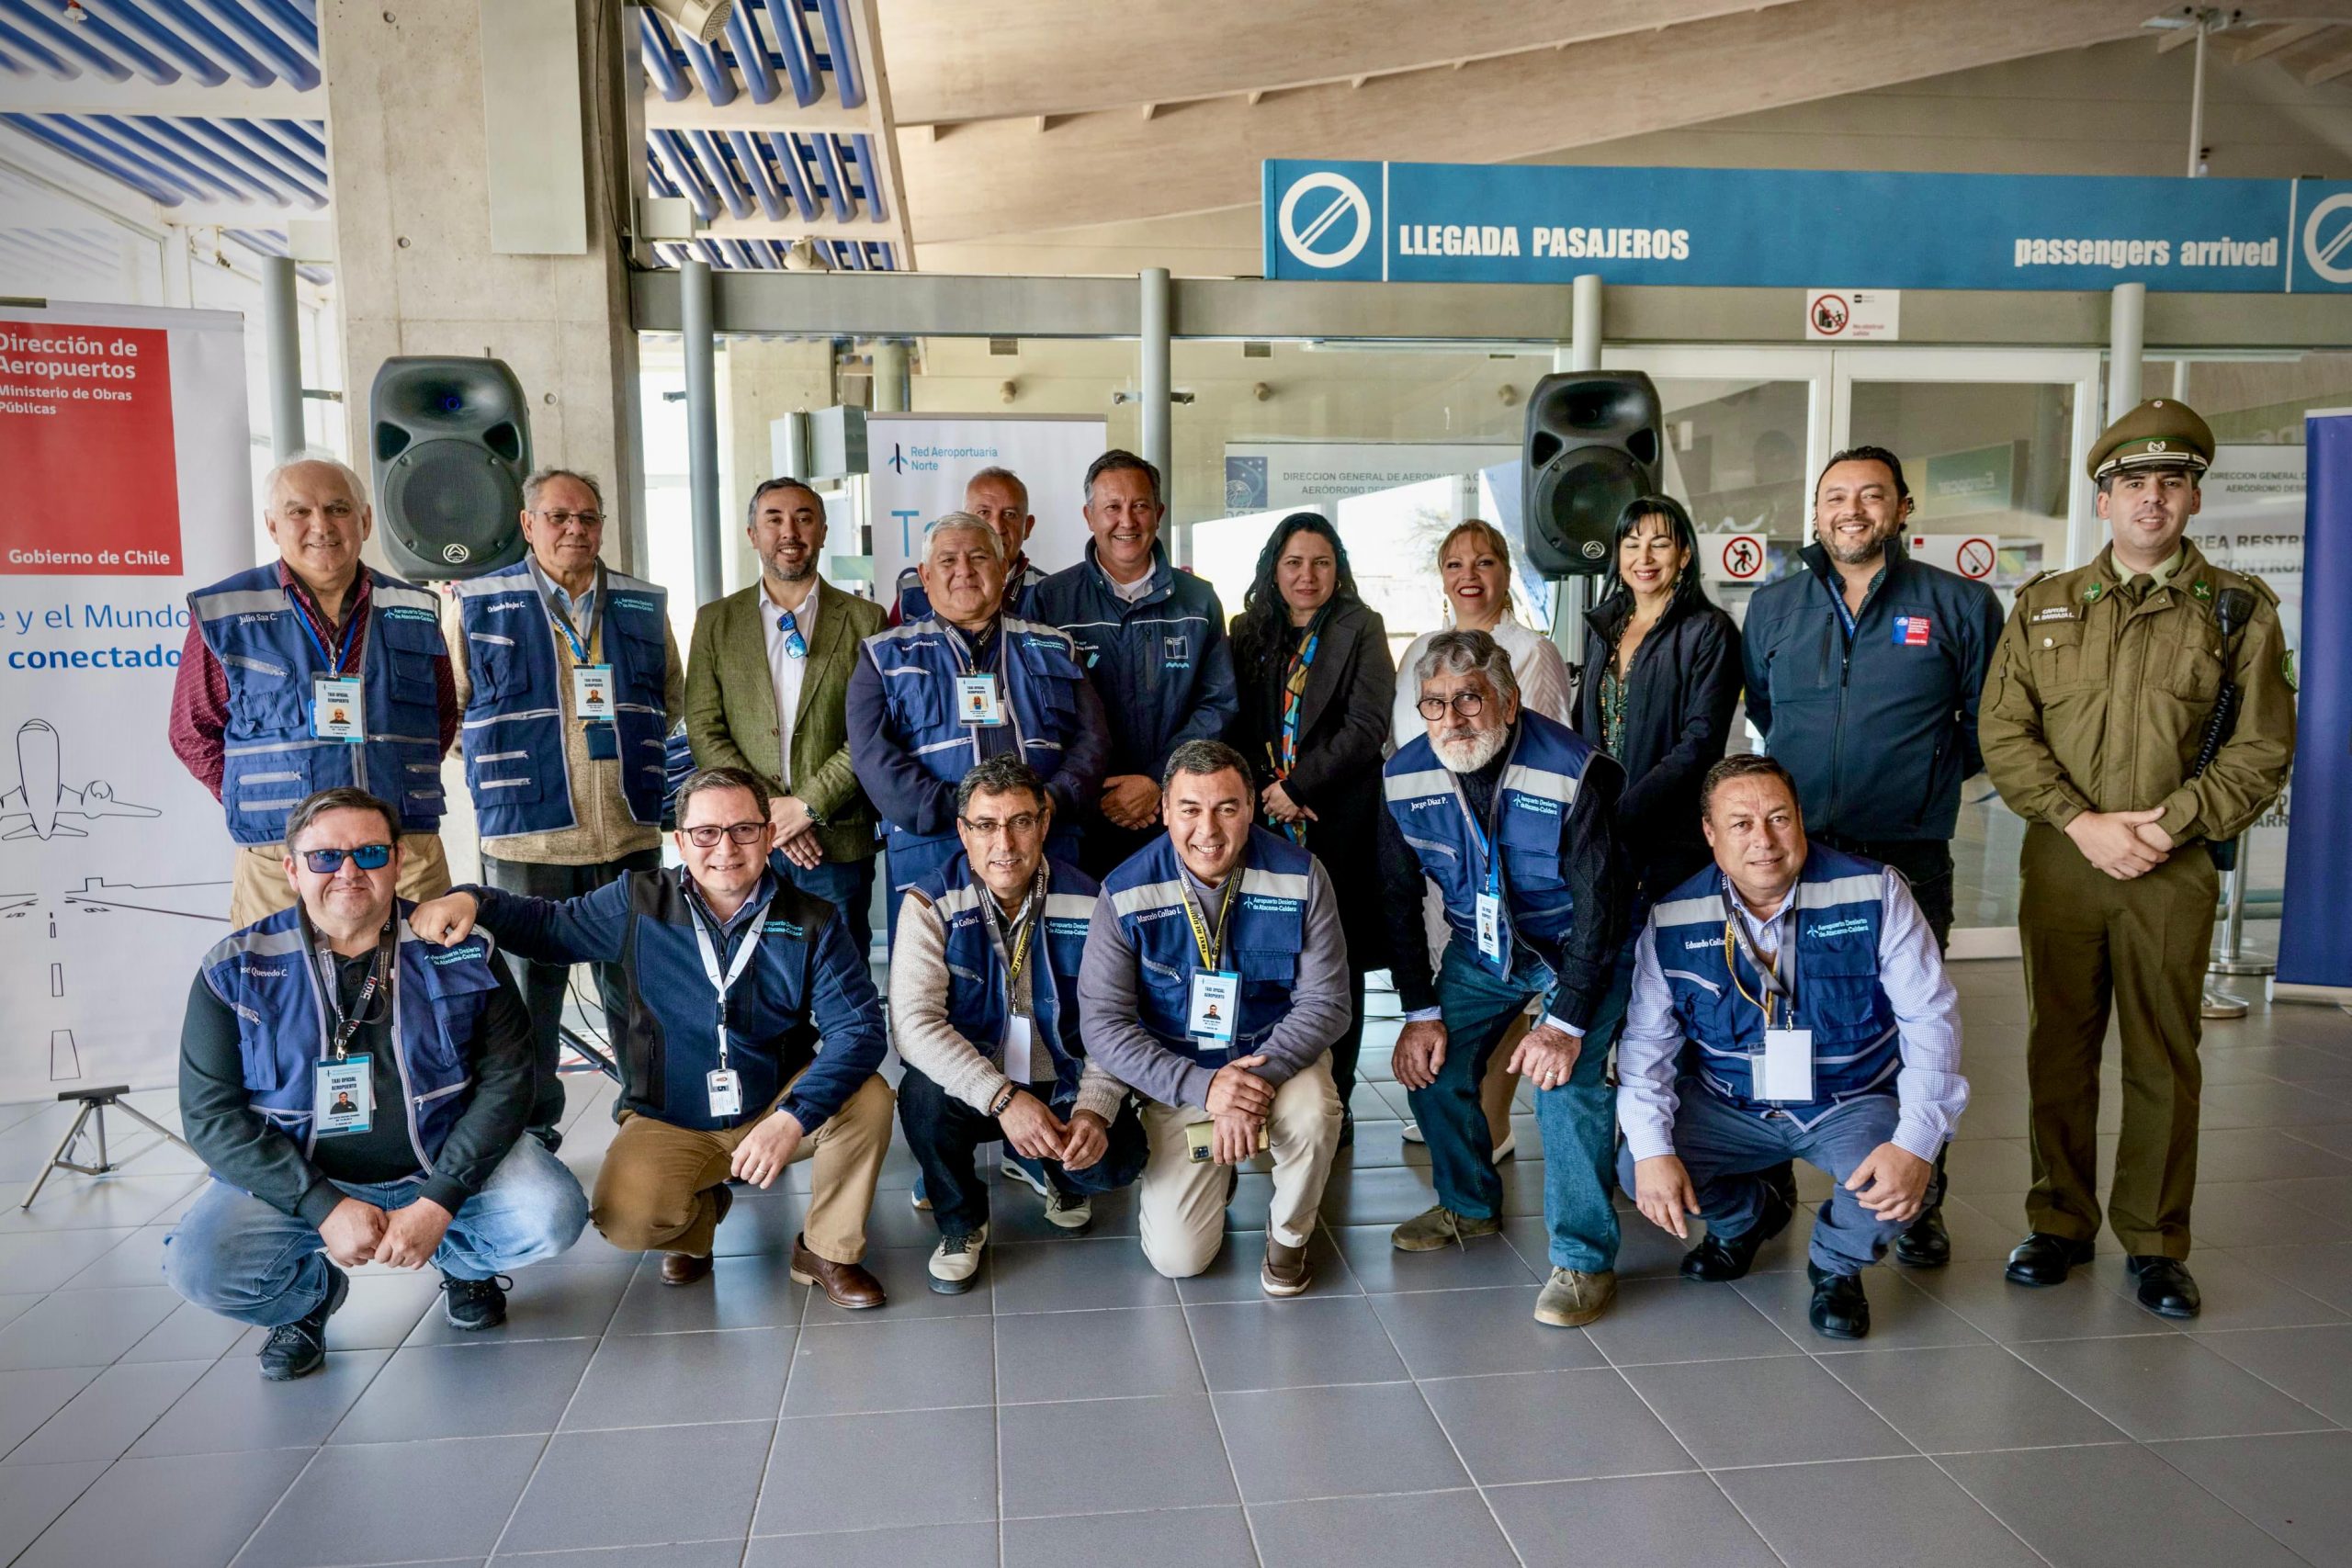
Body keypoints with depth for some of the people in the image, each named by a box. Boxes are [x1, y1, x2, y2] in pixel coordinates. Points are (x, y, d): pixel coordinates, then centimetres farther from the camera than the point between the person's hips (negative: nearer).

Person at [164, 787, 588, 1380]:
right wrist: (325, 1208, -20)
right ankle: (311, 1292, 11)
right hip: (299, 1177, 0)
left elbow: (506, 1079, -8)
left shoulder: (460, 951, -6)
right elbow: (211, 1113, -9)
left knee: (554, 1215, -24)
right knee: (197, 1266, -26)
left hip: (444, 1162, 0)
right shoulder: (235, 970, -7)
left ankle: (462, 1262, 14)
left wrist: (439, 1201, -20)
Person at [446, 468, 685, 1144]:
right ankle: (531, 1133, 19)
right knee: (530, 991, 5)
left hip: (630, 834, 3)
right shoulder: (476, 602, 2)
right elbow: (452, 703, 9)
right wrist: (510, 762, 5)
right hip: (526, 835, -2)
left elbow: (671, 696, 21)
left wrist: (631, 754, 12)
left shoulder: (644, 605, 10)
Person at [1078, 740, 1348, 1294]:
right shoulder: (1126, 894, -15)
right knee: (1177, 1257, -11)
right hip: (1177, 1077, 0)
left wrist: (1258, 1076, -28)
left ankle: (1288, 1236, -1)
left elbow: (1325, 1001, -12)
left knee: (1311, 1113, -35)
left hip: (1277, 1056, 1)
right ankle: (1214, 1176, 25)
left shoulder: (1300, 878, -14)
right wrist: (1201, 1087, -29)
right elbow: (1103, 1022, -17)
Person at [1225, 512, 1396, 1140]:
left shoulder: (1361, 629, 2)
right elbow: (1236, 725, 10)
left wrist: (1297, 788, -12)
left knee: (1337, 966, 2)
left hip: (1339, 823, -2)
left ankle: (1333, 1104, 10)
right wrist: (1266, 792, -5)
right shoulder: (1249, 631, 13)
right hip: (1265, 825, 3)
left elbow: (1366, 727, -7)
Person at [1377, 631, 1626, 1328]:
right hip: (1480, 948, 5)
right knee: (1430, 1063, -2)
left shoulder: (1574, 773, -26)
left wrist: (1566, 1020, -27)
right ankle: (1470, 1204, 24)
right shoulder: (1405, 779, -12)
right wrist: (1419, 1011, -7)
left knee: (1565, 1079, -21)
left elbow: (1597, 902, -23)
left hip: (1573, 949, -5)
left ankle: (1586, 1259, -7)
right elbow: (1400, 900, -3)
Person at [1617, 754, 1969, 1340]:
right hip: (1728, 1107, 2)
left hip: (1855, 1102, -2)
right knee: (1636, 1170, -20)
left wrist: (1918, 1143, -27)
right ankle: (1750, 1214, 18)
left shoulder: (1873, 892, -16)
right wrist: (1653, 1149, -22)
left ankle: (1836, 1265, 9)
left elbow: (1931, 1017, -15)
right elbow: (1647, 1042, -7)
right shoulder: (1673, 921, -11)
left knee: (1893, 1192, -32)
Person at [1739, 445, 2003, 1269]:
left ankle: (1920, 1205, 17)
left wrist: (1927, 779, 5)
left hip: (1907, 858, -2)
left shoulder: (1960, 605, 2)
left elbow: (1990, 721, 11)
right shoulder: (1772, 608, 9)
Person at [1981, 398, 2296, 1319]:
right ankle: (2060, 1225, 22)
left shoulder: (2239, 612, 5)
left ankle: (2154, 1243, 19)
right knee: (2059, 1051, 9)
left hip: (2175, 871, -1)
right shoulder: (2044, 607, 8)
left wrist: (2170, 824, -13)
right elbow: (2004, 734, 1)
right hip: (2060, 862, 1)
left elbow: (2262, 750, 0)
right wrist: (2083, 823, -11)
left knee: (2164, 1062, 5)